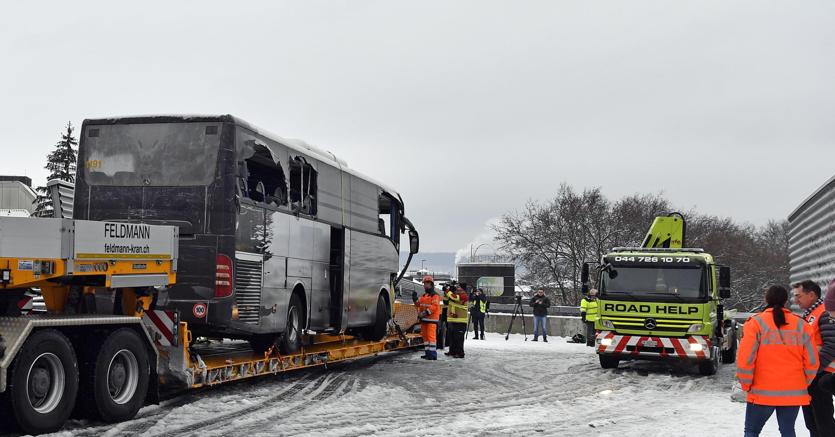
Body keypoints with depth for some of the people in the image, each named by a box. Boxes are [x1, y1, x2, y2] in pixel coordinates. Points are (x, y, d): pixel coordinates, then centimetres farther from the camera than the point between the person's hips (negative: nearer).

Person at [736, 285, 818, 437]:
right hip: (793, 393, 3)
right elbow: (812, 362, 4)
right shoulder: (801, 325, 3)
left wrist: (746, 385, 2)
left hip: (763, 392, -3)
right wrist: (803, 384, 19)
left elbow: (745, 358, -12)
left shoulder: (756, 323, -7)